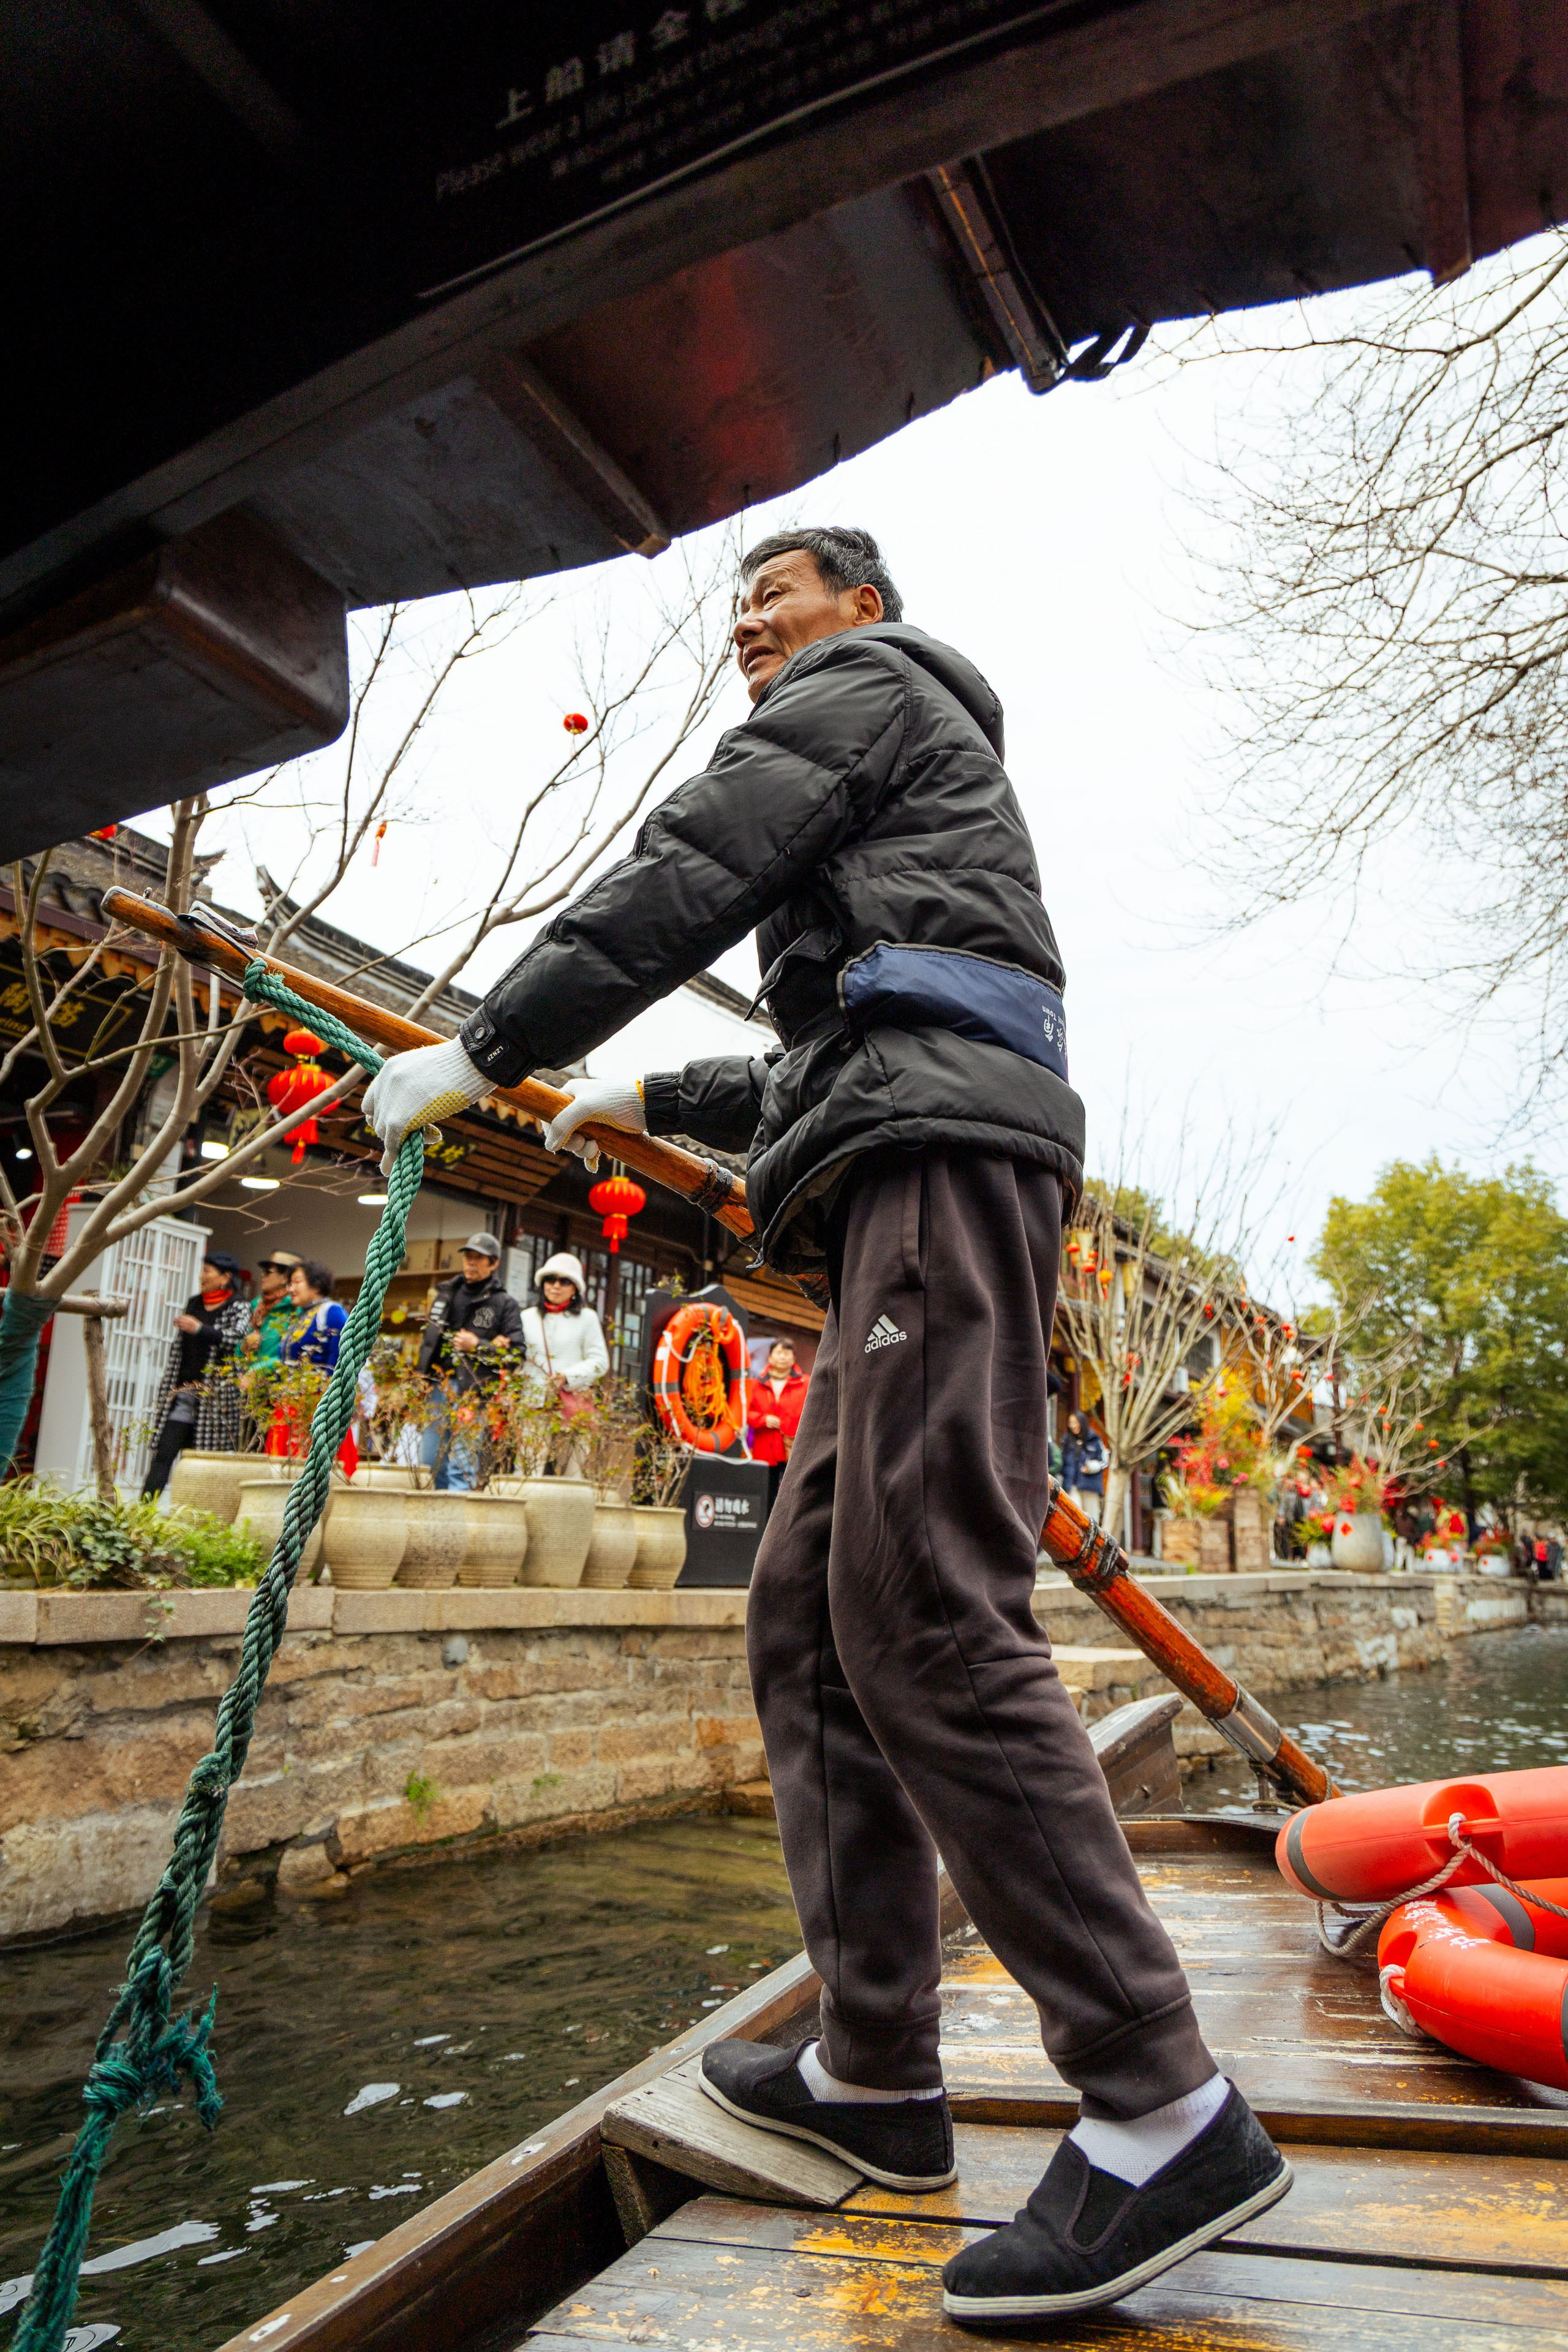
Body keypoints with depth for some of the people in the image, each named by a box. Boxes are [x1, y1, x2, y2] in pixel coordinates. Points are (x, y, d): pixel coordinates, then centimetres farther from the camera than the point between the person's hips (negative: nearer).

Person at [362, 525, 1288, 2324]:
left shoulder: (868, 682, 13)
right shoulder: (893, 820, 40)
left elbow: (684, 880, -1)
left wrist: (485, 1051, 3)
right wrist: (653, 1103, 44)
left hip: (940, 1153, -10)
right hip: (914, 1186, 10)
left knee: (924, 1611, -18)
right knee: (809, 1619, 5)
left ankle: (1167, 2118, -12)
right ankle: (876, 2070, 11)